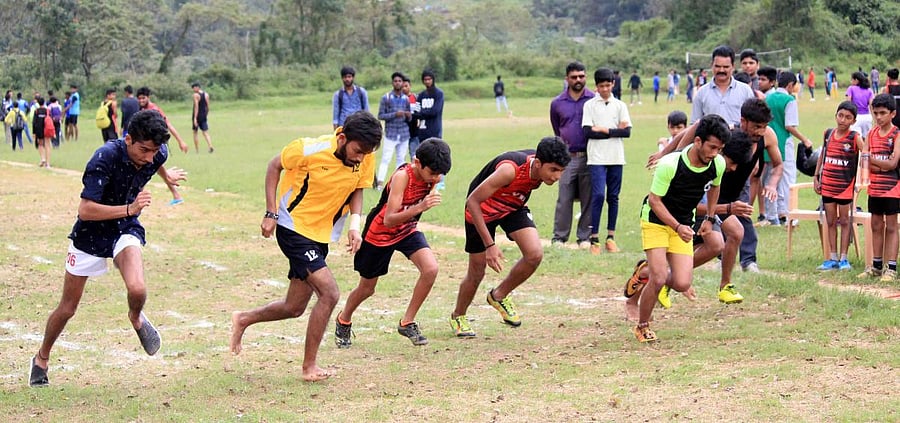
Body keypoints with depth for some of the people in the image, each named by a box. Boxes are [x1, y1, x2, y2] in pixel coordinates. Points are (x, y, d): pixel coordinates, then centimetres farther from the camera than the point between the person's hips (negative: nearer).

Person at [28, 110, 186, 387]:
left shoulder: (157, 154, -15)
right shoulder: (106, 158, -30)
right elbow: (85, 210, -33)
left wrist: (167, 175, 35)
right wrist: (129, 209, -41)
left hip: (125, 231, 2)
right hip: (90, 235, -2)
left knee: (137, 289, -27)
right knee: (67, 309, 10)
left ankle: (136, 318, 8)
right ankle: (42, 359, 36)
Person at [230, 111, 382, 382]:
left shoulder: (366, 159, -8)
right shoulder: (311, 149, -22)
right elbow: (275, 166, -7)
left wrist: (355, 224, -12)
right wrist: (271, 213, -11)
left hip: (320, 236, 7)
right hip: (293, 227, -7)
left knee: (294, 309, 13)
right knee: (329, 293, -17)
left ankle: (243, 320, 39)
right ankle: (310, 367, -5)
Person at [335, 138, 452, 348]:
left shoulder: (430, 174, -14)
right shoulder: (402, 176, -33)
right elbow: (388, 220, -40)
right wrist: (420, 207, -51)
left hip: (407, 230, 5)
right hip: (380, 233, -4)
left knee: (431, 269, -22)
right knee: (367, 288, 12)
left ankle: (407, 322, -5)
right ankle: (344, 321, 44)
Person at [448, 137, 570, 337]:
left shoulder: (543, 168, -19)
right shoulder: (510, 169, -39)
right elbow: (472, 201, -33)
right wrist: (489, 245, -34)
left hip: (513, 207, 5)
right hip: (482, 209, -5)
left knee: (535, 254, -17)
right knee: (477, 273, 3)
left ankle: (499, 296, 8)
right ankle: (457, 317, 31)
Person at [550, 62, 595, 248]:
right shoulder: (557, 103, 7)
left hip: (589, 157, -1)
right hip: (568, 157, 1)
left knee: (588, 199, 3)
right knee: (564, 199, -2)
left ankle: (584, 237, 11)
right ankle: (559, 238, 4)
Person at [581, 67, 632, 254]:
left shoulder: (620, 105, 10)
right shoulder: (590, 105, 4)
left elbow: (627, 132, 0)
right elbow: (588, 132, -7)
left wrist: (603, 130, -8)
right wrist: (615, 131, -6)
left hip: (616, 158, 3)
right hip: (597, 158, -3)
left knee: (613, 197, 6)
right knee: (598, 195, -12)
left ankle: (610, 237, 13)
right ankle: (594, 239, -8)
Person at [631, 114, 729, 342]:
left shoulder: (718, 164, -10)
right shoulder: (669, 164, -27)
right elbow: (654, 200, -18)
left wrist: (710, 218, 15)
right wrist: (677, 227, -27)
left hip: (683, 225, 5)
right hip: (656, 221, -5)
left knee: (682, 284, -9)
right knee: (659, 278, -17)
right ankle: (642, 327, 7)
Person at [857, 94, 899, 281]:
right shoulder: (871, 134, 8)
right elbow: (865, 163, 1)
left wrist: (872, 159, -17)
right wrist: (882, 166, -14)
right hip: (874, 186, 5)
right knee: (876, 226, 11)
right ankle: (876, 265, 19)